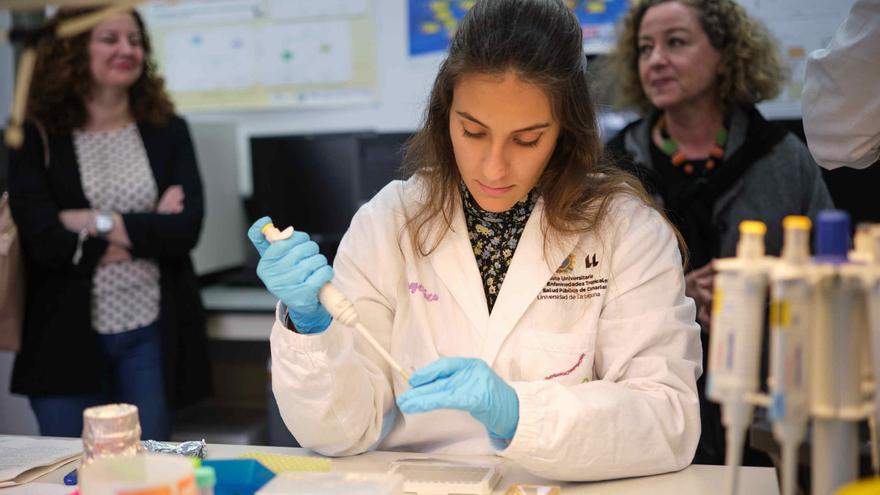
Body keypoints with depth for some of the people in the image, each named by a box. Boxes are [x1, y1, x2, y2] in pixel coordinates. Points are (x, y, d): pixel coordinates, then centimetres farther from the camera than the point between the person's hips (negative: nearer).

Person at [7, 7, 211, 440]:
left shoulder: (168, 132, 5)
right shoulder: (37, 139, -1)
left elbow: (187, 228, -7)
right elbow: (42, 239, -13)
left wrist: (98, 223, -14)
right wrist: (148, 229, -10)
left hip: (151, 338, 1)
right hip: (67, 337, -1)